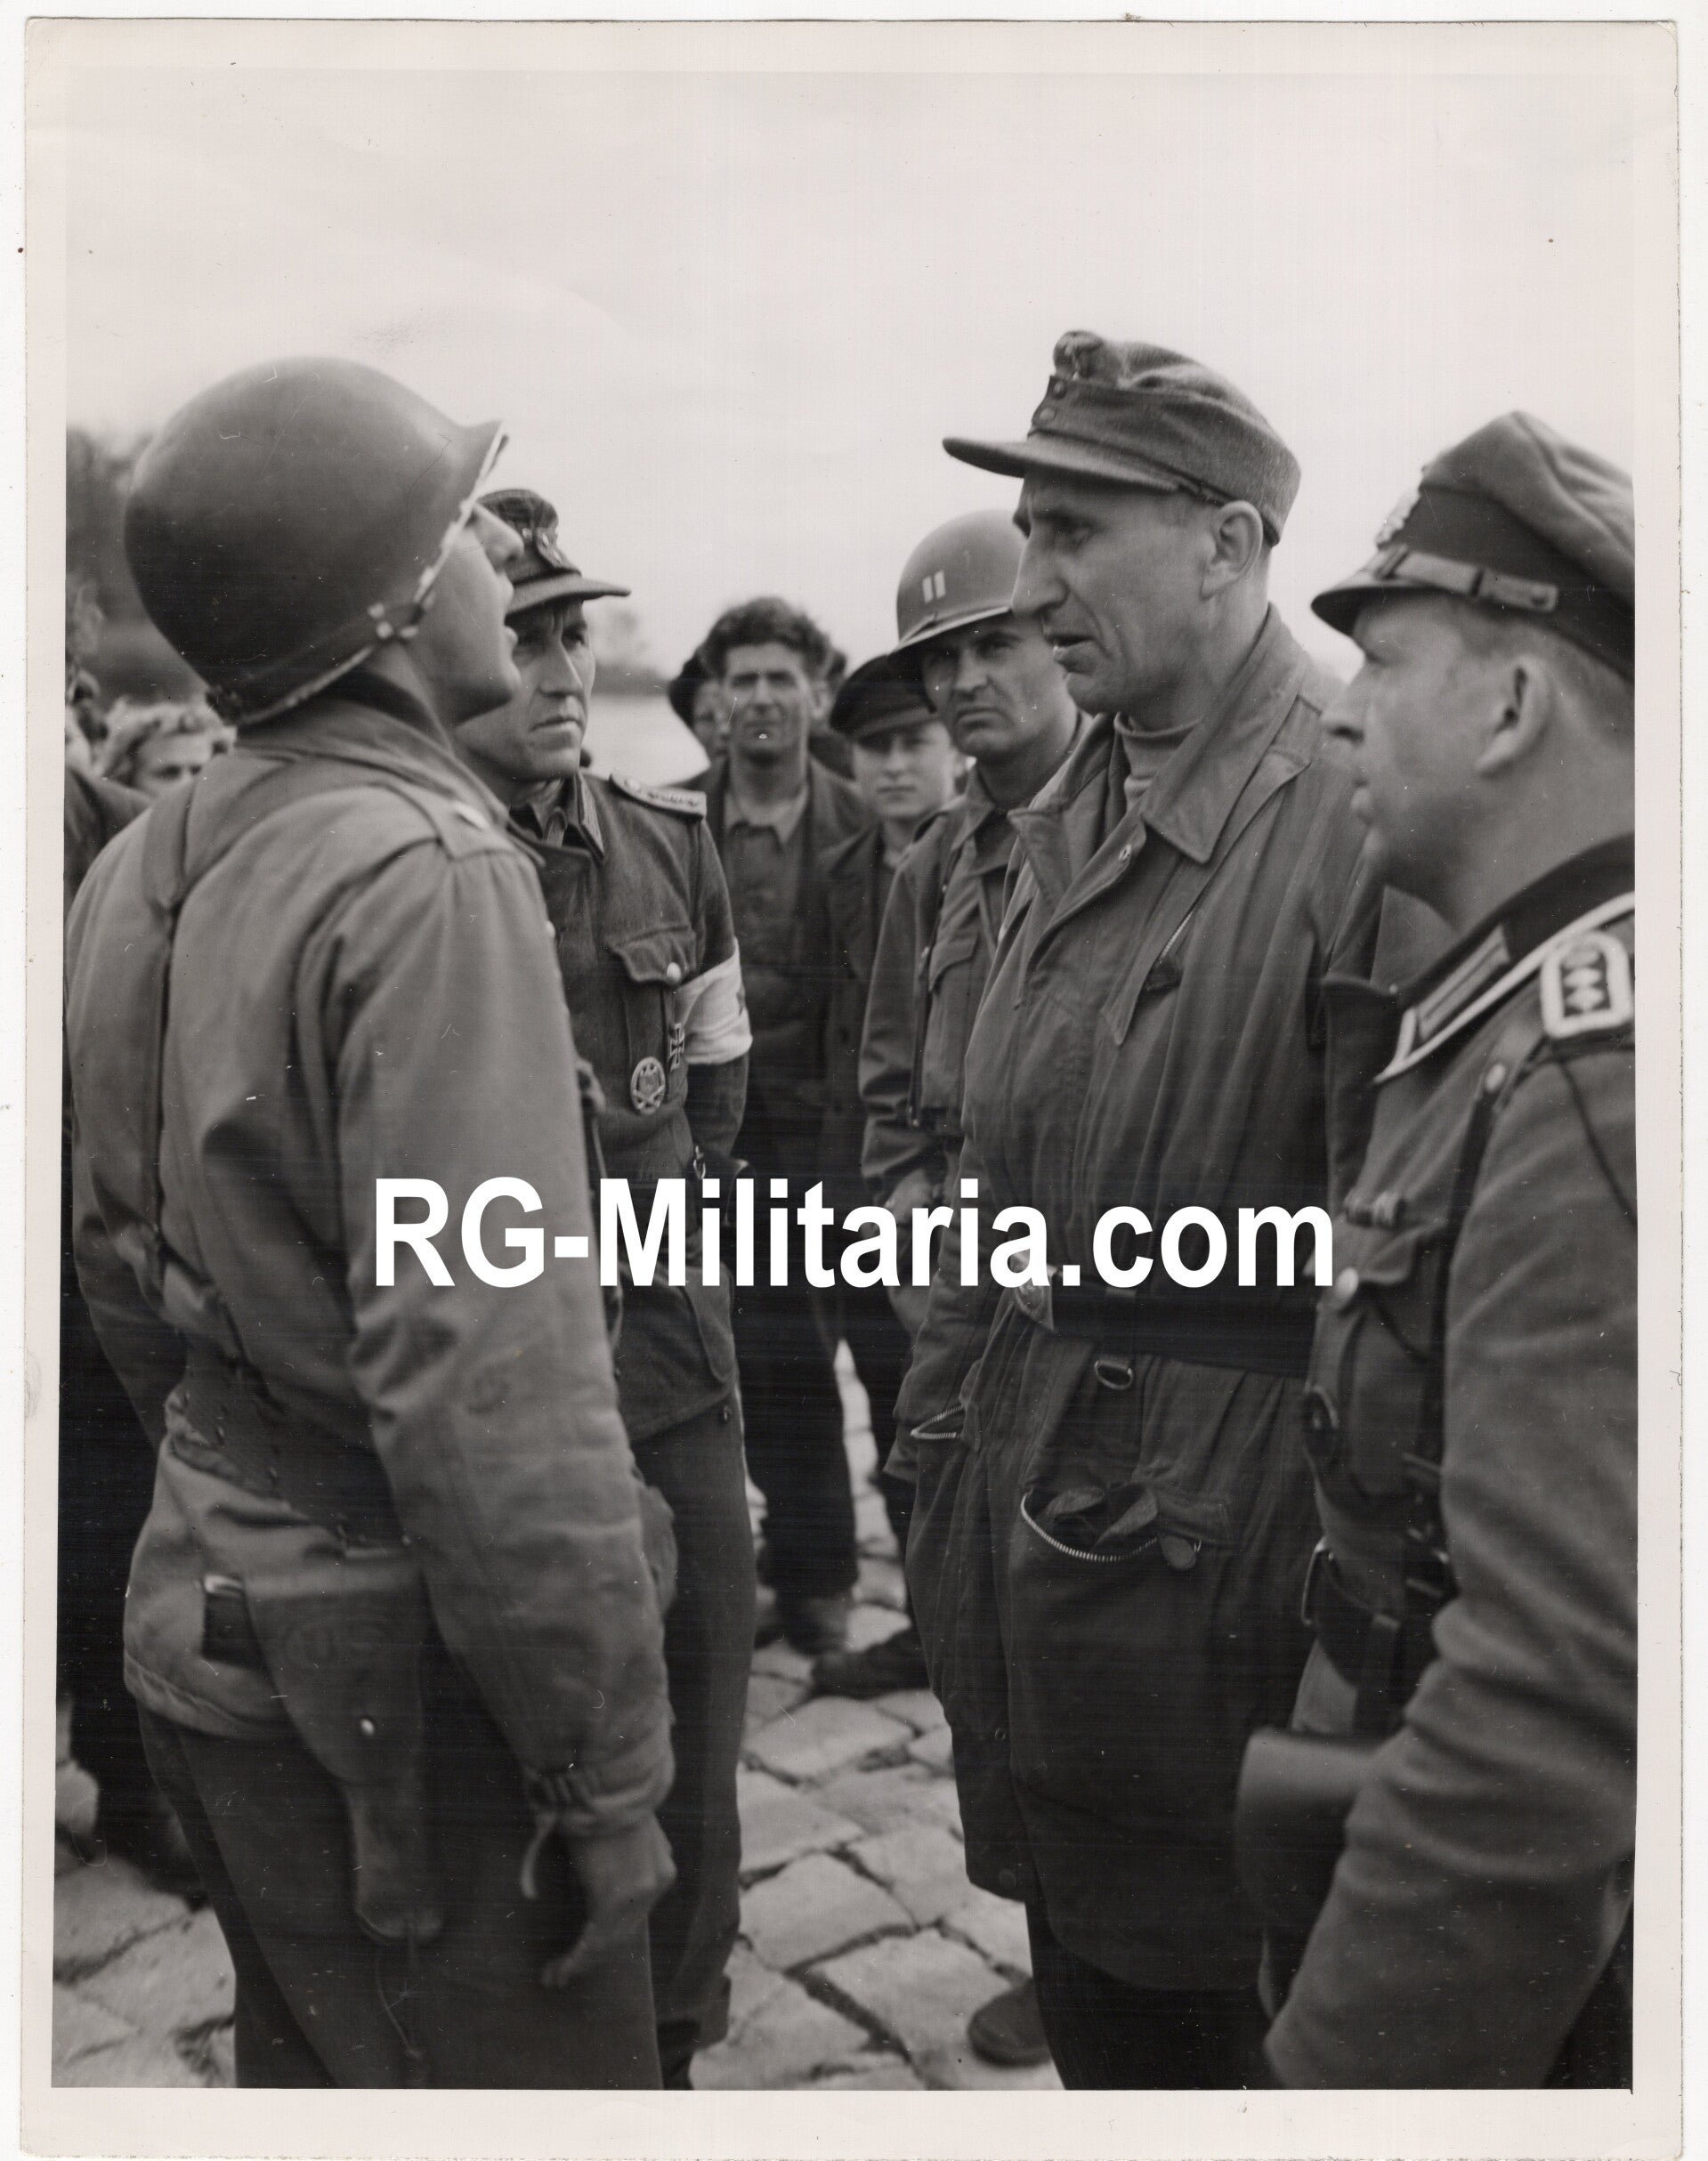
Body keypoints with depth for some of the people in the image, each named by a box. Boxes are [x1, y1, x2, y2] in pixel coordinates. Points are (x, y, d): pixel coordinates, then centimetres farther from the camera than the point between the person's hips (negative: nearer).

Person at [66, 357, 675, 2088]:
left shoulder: (145, 865, 4)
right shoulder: (427, 872, -22)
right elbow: (490, 1385, -26)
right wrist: (608, 1763, -17)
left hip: (212, 1610, 8)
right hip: (398, 1681, -8)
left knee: (304, 2073, 25)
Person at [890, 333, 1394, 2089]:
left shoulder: (1364, 811, -18)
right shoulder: (1072, 811, 8)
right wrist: (941, 1423, 14)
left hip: (1216, 1547, -7)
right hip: (1024, 1500, 7)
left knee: (1211, 2012, 13)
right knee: (1082, 1979, 22)